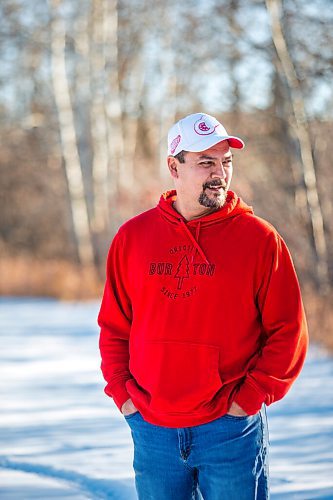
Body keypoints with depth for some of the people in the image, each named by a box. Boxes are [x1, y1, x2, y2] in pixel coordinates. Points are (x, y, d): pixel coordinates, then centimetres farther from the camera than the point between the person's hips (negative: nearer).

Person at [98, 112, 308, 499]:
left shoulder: (259, 239, -2)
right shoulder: (133, 237, 6)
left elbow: (288, 331, -2)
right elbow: (114, 327, 12)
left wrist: (251, 396, -8)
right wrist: (122, 392, 1)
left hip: (230, 428, -2)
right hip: (153, 430, 3)